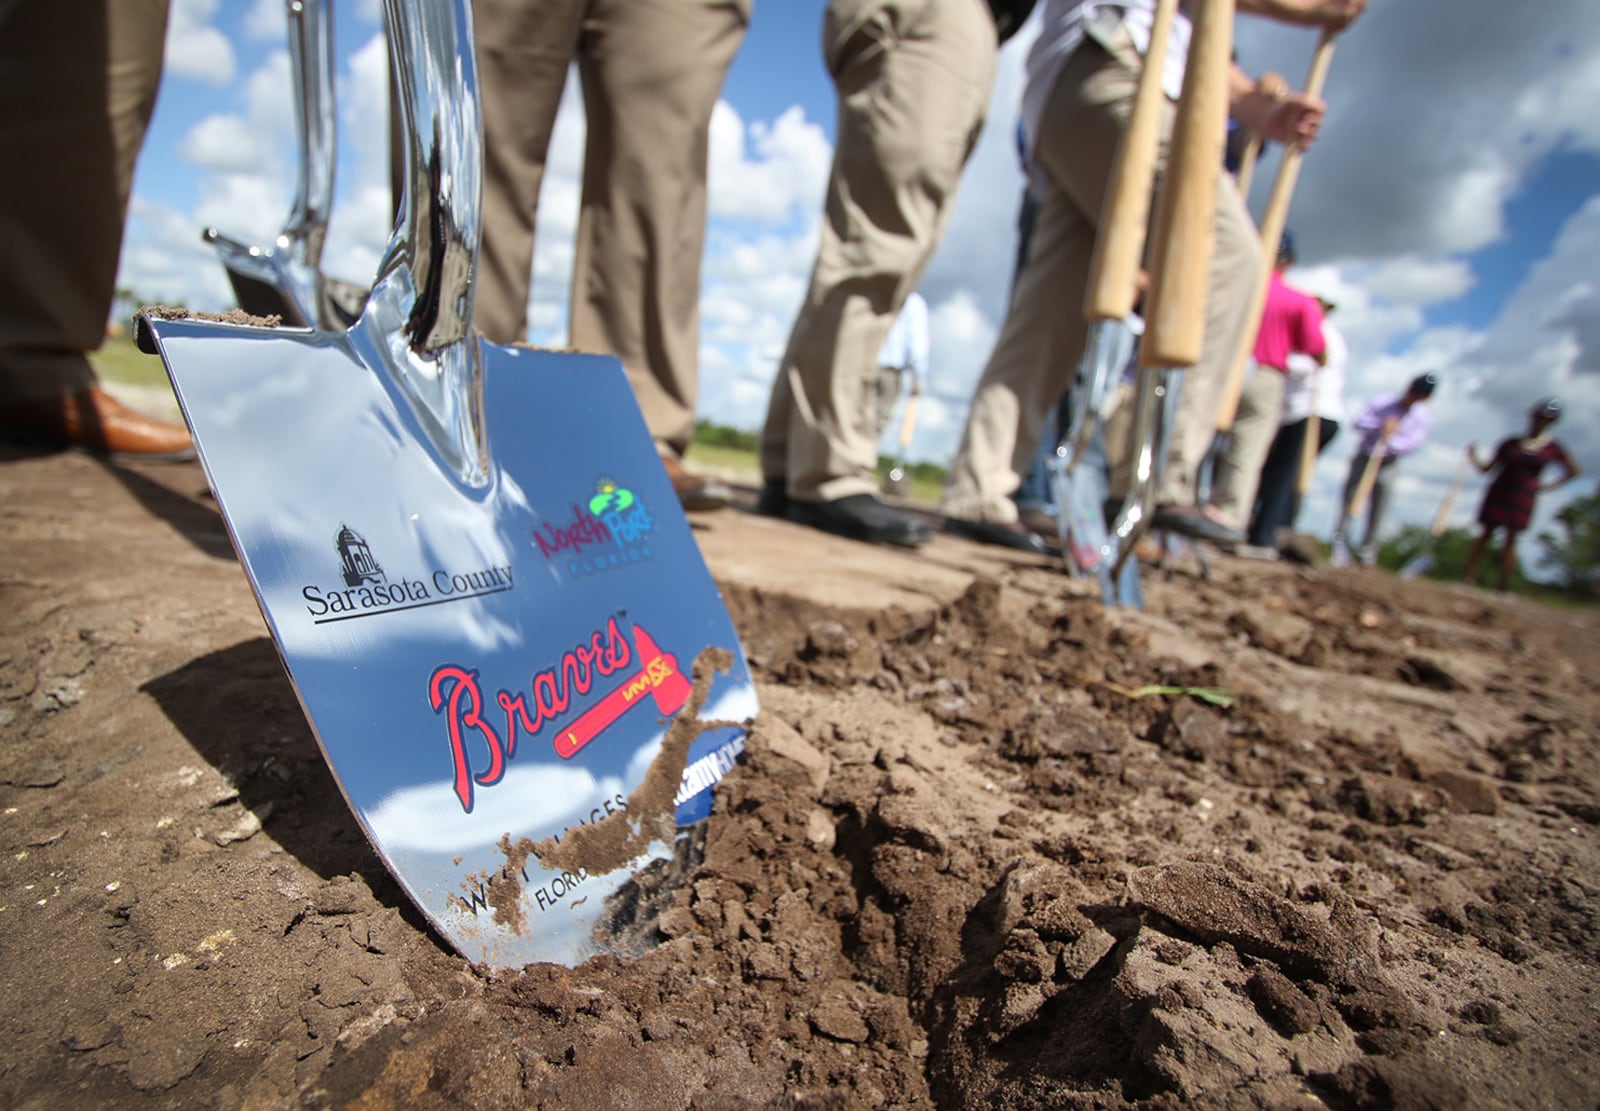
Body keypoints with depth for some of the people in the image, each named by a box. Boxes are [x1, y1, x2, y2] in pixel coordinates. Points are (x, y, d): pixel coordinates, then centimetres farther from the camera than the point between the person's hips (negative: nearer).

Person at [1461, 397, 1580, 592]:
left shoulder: (1553, 449, 4)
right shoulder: (1510, 444, 3)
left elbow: (1573, 471, 16)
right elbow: (1486, 469, 5)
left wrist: (1547, 486, 5)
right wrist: (1473, 457, -13)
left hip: (1523, 500, 0)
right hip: (1498, 495, 0)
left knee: (1511, 540, -1)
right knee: (1485, 534, 0)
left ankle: (1502, 584, 1)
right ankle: (1468, 576, 1)